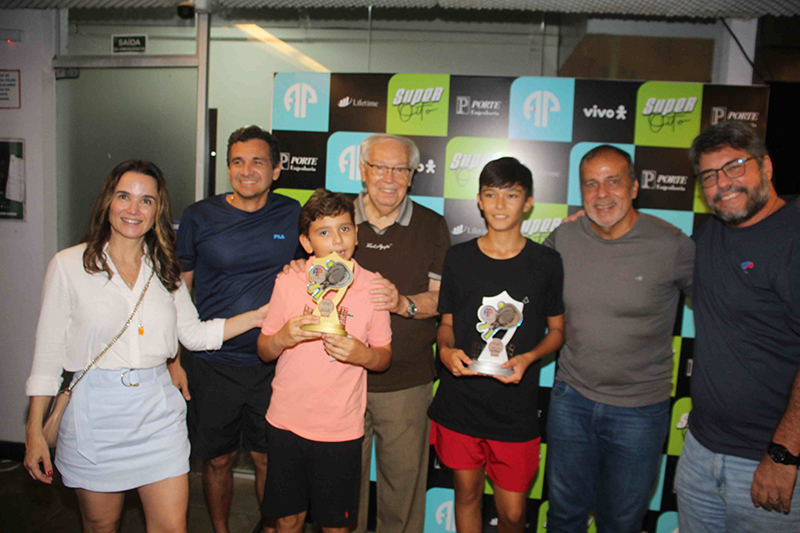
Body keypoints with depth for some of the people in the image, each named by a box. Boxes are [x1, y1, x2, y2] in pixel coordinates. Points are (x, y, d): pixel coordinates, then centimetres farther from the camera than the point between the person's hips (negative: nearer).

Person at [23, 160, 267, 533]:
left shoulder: (165, 270, 6)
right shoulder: (69, 265, -3)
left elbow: (194, 334, 9)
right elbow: (48, 350, -1)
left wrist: (259, 316, 0)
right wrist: (35, 431, -2)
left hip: (158, 410, 2)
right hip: (96, 412, -2)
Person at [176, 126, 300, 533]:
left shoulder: (293, 215, -1)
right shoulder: (199, 217, -3)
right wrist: (173, 360, 1)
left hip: (274, 364, 0)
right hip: (213, 365, 0)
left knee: (269, 459, 13)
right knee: (217, 460, 14)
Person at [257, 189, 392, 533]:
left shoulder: (372, 287, -5)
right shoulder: (288, 283, -3)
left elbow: (385, 358, 1)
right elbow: (264, 351, 4)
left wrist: (362, 354, -20)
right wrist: (283, 338, -18)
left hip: (341, 428, -1)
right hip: (287, 422, 1)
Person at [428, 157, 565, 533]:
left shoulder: (546, 262, -2)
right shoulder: (458, 258, 1)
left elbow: (558, 330, 7)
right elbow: (447, 323, 9)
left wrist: (528, 358, -12)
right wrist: (446, 350, -12)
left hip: (516, 408, -1)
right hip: (459, 403, 1)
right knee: (467, 492, 16)